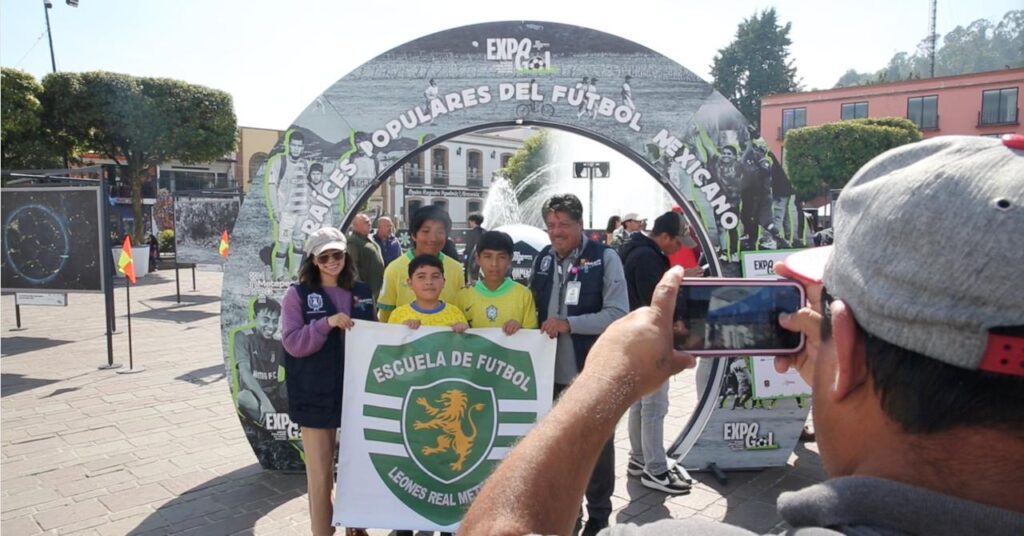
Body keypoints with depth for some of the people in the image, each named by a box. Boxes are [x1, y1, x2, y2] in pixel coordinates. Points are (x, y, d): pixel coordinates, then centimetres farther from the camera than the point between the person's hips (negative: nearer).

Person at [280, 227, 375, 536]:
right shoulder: (298, 294, -3)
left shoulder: (362, 292, 7)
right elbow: (293, 343, -12)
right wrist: (327, 322, -24)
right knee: (321, 476, 4)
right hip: (316, 396, -3)